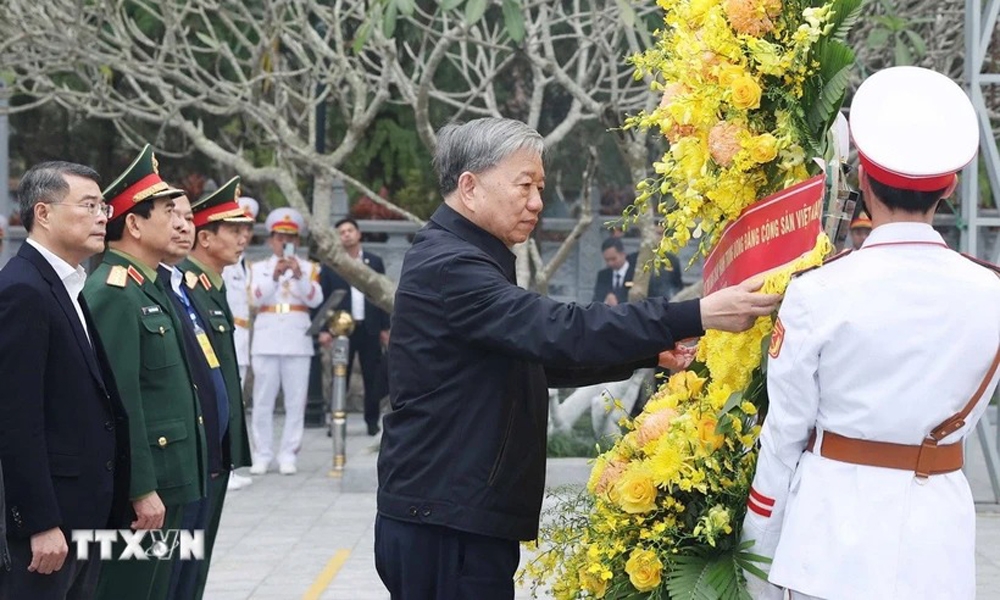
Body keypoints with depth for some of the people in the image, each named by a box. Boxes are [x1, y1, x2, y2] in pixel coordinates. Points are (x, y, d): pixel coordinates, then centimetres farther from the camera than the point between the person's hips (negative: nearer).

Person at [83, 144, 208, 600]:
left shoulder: (152, 289, 15)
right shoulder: (113, 293, -16)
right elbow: (120, 401, -21)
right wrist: (142, 490, -23)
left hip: (167, 485, 10)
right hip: (138, 491, -10)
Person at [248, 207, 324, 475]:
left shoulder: (309, 268, 11)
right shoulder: (259, 268, 11)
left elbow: (315, 300, -4)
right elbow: (256, 298, -6)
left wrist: (298, 275, -18)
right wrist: (275, 275, -19)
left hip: (297, 340, 0)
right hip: (266, 340, 0)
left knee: (296, 401, -2)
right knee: (263, 401, 0)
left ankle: (288, 455, 3)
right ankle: (262, 455, 5)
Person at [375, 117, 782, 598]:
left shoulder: (467, 261, 18)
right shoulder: (446, 266, -16)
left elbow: (544, 354, 21)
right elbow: (560, 331, -27)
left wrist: (649, 353, 7)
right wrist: (697, 316, -29)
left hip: (458, 519, 10)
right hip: (444, 526, -10)